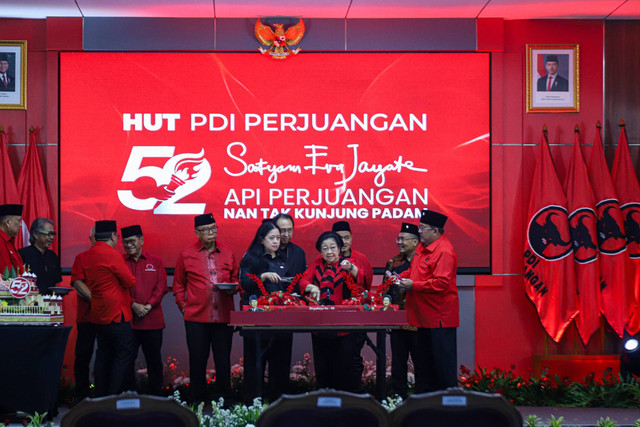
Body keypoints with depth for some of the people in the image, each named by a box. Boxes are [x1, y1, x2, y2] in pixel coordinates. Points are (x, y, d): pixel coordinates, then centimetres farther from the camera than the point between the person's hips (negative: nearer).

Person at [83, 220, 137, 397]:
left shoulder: (87, 256, 10)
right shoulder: (111, 254, -15)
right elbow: (130, 282, -11)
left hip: (98, 314, 9)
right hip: (116, 314, -8)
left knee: (104, 355, 12)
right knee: (124, 354, -4)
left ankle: (100, 398, 13)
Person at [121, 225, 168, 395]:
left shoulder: (155, 261, 9)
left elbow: (161, 287, 3)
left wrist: (149, 305, -10)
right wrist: (133, 305, -13)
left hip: (152, 319, 1)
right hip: (127, 318, -1)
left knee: (154, 360, 5)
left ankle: (155, 396, 14)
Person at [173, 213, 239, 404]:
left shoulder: (227, 252, 9)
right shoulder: (186, 254, 4)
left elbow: (235, 278, 18)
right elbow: (178, 284, 10)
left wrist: (233, 289, -3)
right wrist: (183, 306, 2)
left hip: (224, 315, 2)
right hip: (196, 317, -1)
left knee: (223, 360, 5)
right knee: (197, 360, 4)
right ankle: (197, 401, 13)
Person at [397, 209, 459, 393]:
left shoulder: (444, 252, -18)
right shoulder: (424, 246, 12)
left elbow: (441, 283, -25)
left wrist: (414, 286, -19)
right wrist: (404, 279, 7)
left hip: (440, 316, -10)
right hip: (424, 314, 10)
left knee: (443, 360, -2)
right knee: (423, 360, 16)